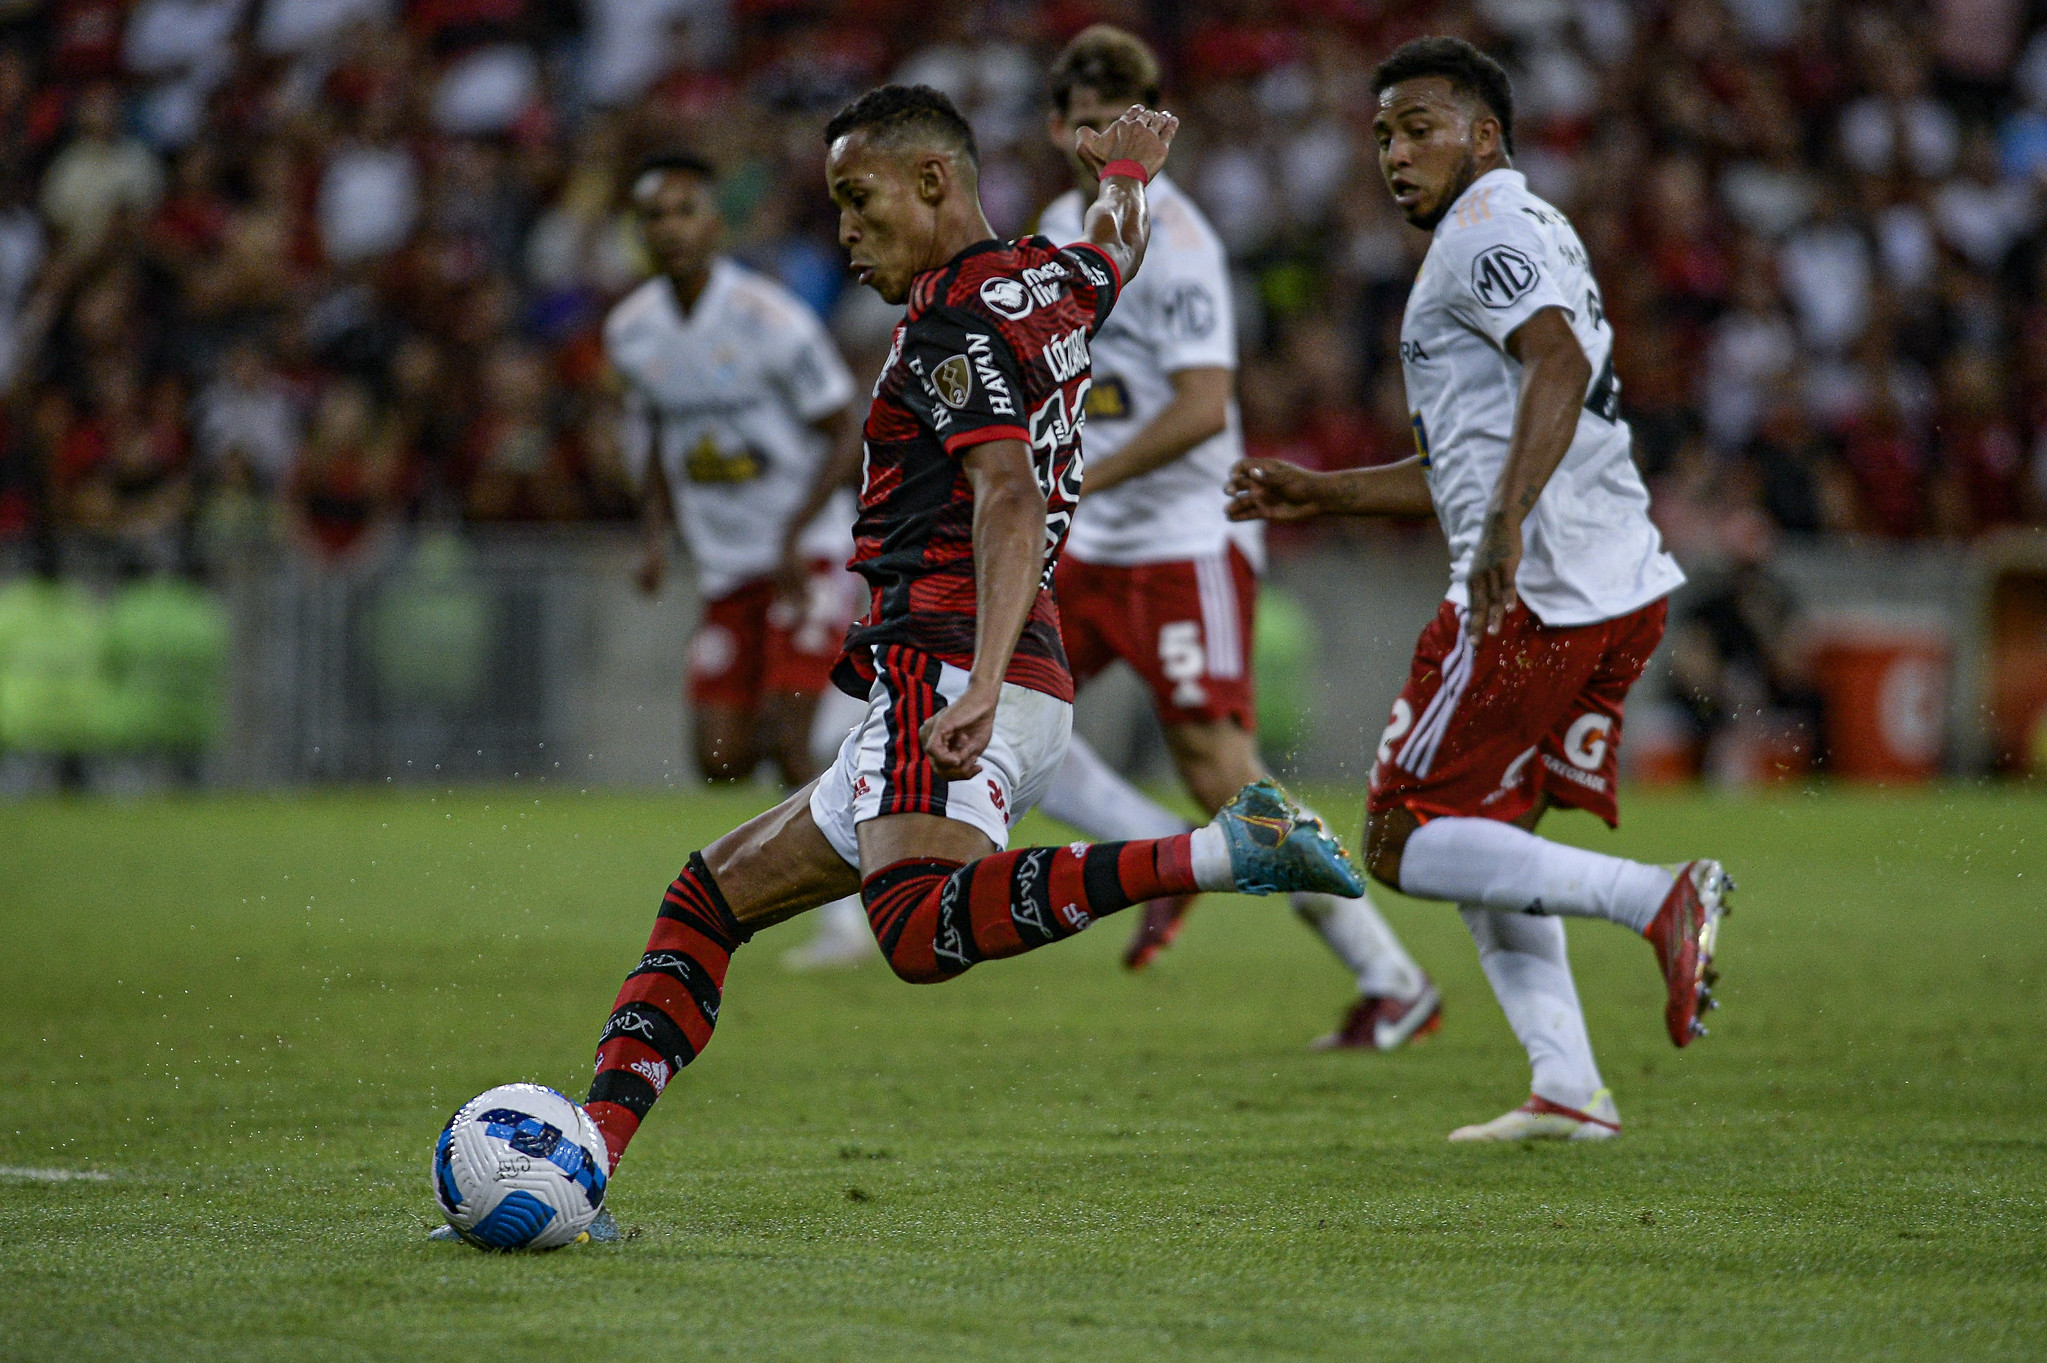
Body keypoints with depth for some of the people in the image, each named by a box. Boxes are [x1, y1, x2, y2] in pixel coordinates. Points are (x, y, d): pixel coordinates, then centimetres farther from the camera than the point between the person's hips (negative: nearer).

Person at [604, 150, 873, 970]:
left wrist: (796, 535, -21)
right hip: (725, 567, 6)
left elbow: (844, 436, -10)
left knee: (783, 739, -16)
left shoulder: (770, 320, -16)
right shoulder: (631, 332, 2)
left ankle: (848, 916, -3)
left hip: (807, 555, -6)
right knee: (723, 760, -3)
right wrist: (658, 533, 4)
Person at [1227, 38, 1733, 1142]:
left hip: (1536, 590, -10)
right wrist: (1319, 495, 33)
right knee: (1484, 842, 17)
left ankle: (1658, 901, -20)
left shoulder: (1486, 228, -4)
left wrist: (1509, 518, -36)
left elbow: (1558, 365, -24)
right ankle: (1568, 1091, 8)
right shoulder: (1523, 233, 27)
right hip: (1626, 587, 10)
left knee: (1404, 843, -6)